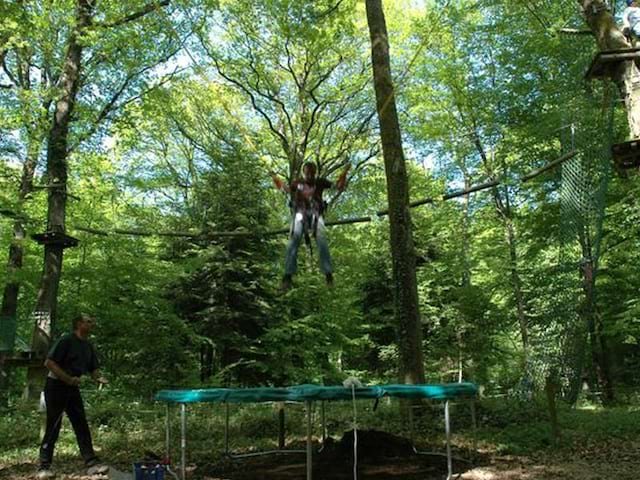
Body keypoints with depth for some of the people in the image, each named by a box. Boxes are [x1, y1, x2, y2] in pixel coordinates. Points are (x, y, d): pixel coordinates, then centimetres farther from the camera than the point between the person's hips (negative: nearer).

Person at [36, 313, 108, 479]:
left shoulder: (88, 346, 9)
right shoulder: (66, 340, -14)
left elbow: (93, 369, 15)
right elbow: (49, 362, -19)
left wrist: (99, 378, -7)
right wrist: (68, 378, -23)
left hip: (72, 388, 7)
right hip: (56, 386, -7)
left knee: (82, 427, 4)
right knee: (53, 428, -2)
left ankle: (91, 463, 7)